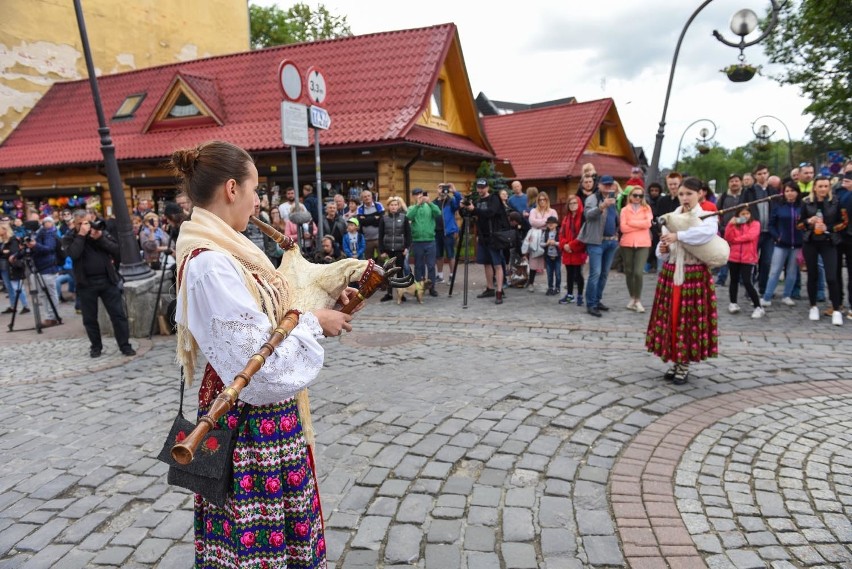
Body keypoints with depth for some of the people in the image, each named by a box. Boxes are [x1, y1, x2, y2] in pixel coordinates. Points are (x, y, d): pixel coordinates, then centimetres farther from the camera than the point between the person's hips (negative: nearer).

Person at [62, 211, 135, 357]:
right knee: (90, 318, 7)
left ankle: (125, 345, 6)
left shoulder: (101, 231, 8)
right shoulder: (69, 238, 3)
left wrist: (100, 238, -12)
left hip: (107, 280, 1)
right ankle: (96, 347, 22)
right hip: (86, 283, -1)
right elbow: (73, 254, -18)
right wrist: (81, 235, -14)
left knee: (118, 314, 0)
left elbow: (116, 250, -2)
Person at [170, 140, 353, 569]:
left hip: (269, 413, 9)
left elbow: (264, 311, 16)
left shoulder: (227, 249, 7)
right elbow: (257, 359, -27)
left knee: (281, 523, 22)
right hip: (249, 422, -9)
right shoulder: (210, 263, -24)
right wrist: (314, 322, -14)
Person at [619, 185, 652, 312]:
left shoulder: (647, 208, 7)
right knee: (629, 272, 8)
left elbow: (648, 223, -10)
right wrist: (640, 225, -7)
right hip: (627, 244, 2)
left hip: (642, 244, -1)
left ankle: (638, 300, 1)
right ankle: (632, 298, 24)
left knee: (638, 272, -12)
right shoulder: (625, 210, 6)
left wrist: (631, 222, -7)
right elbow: (623, 228, -6)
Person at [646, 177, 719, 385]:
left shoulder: (707, 216, -3)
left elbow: (708, 233, -29)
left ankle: (684, 366, 13)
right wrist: (662, 249, -13)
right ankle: (676, 363, 21)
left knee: (690, 319, 1)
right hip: (670, 274, 4)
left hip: (695, 276, -4)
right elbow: (662, 253, 9)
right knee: (671, 318, 7)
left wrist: (678, 236, -27)